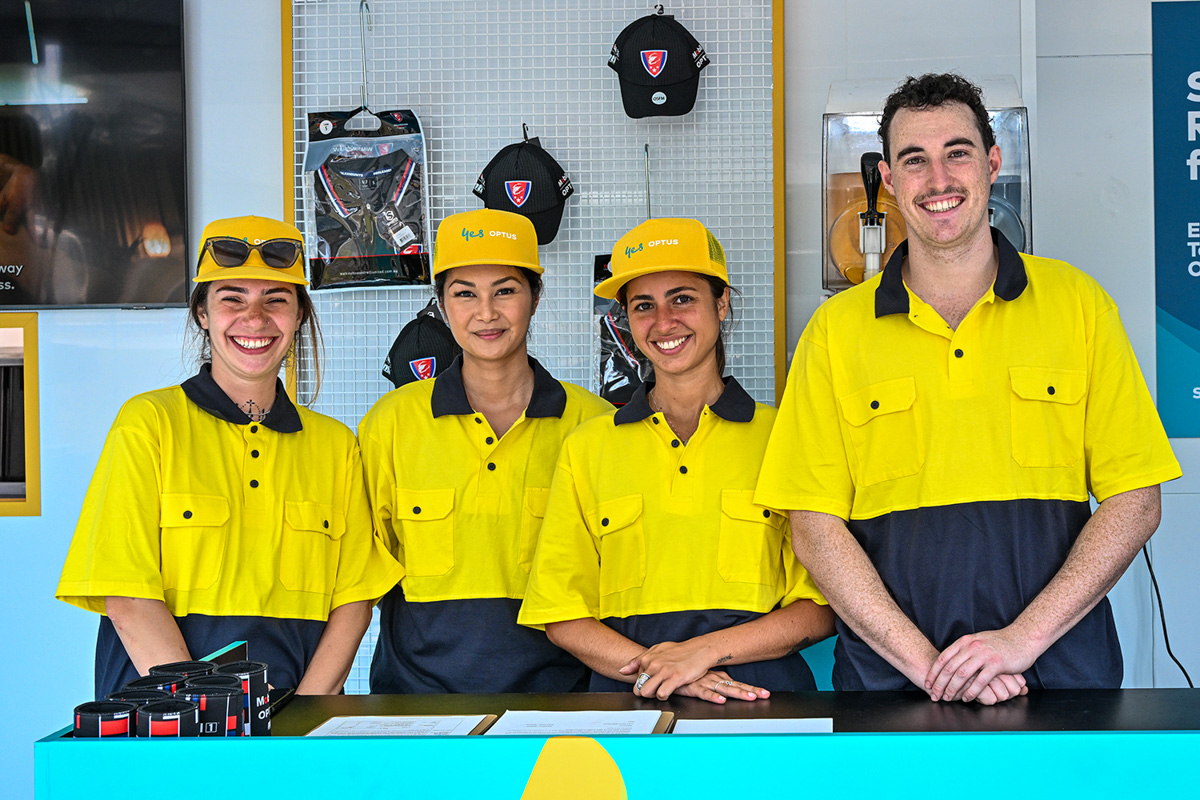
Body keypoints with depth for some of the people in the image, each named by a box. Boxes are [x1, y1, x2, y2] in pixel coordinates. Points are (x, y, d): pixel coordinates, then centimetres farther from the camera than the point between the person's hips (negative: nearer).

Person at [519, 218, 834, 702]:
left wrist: (702, 650, -8)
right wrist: (653, 667, -8)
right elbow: (563, 618, 8)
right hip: (629, 703, 1)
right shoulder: (587, 448, 12)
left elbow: (820, 611, 5)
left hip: (761, 703, 0)